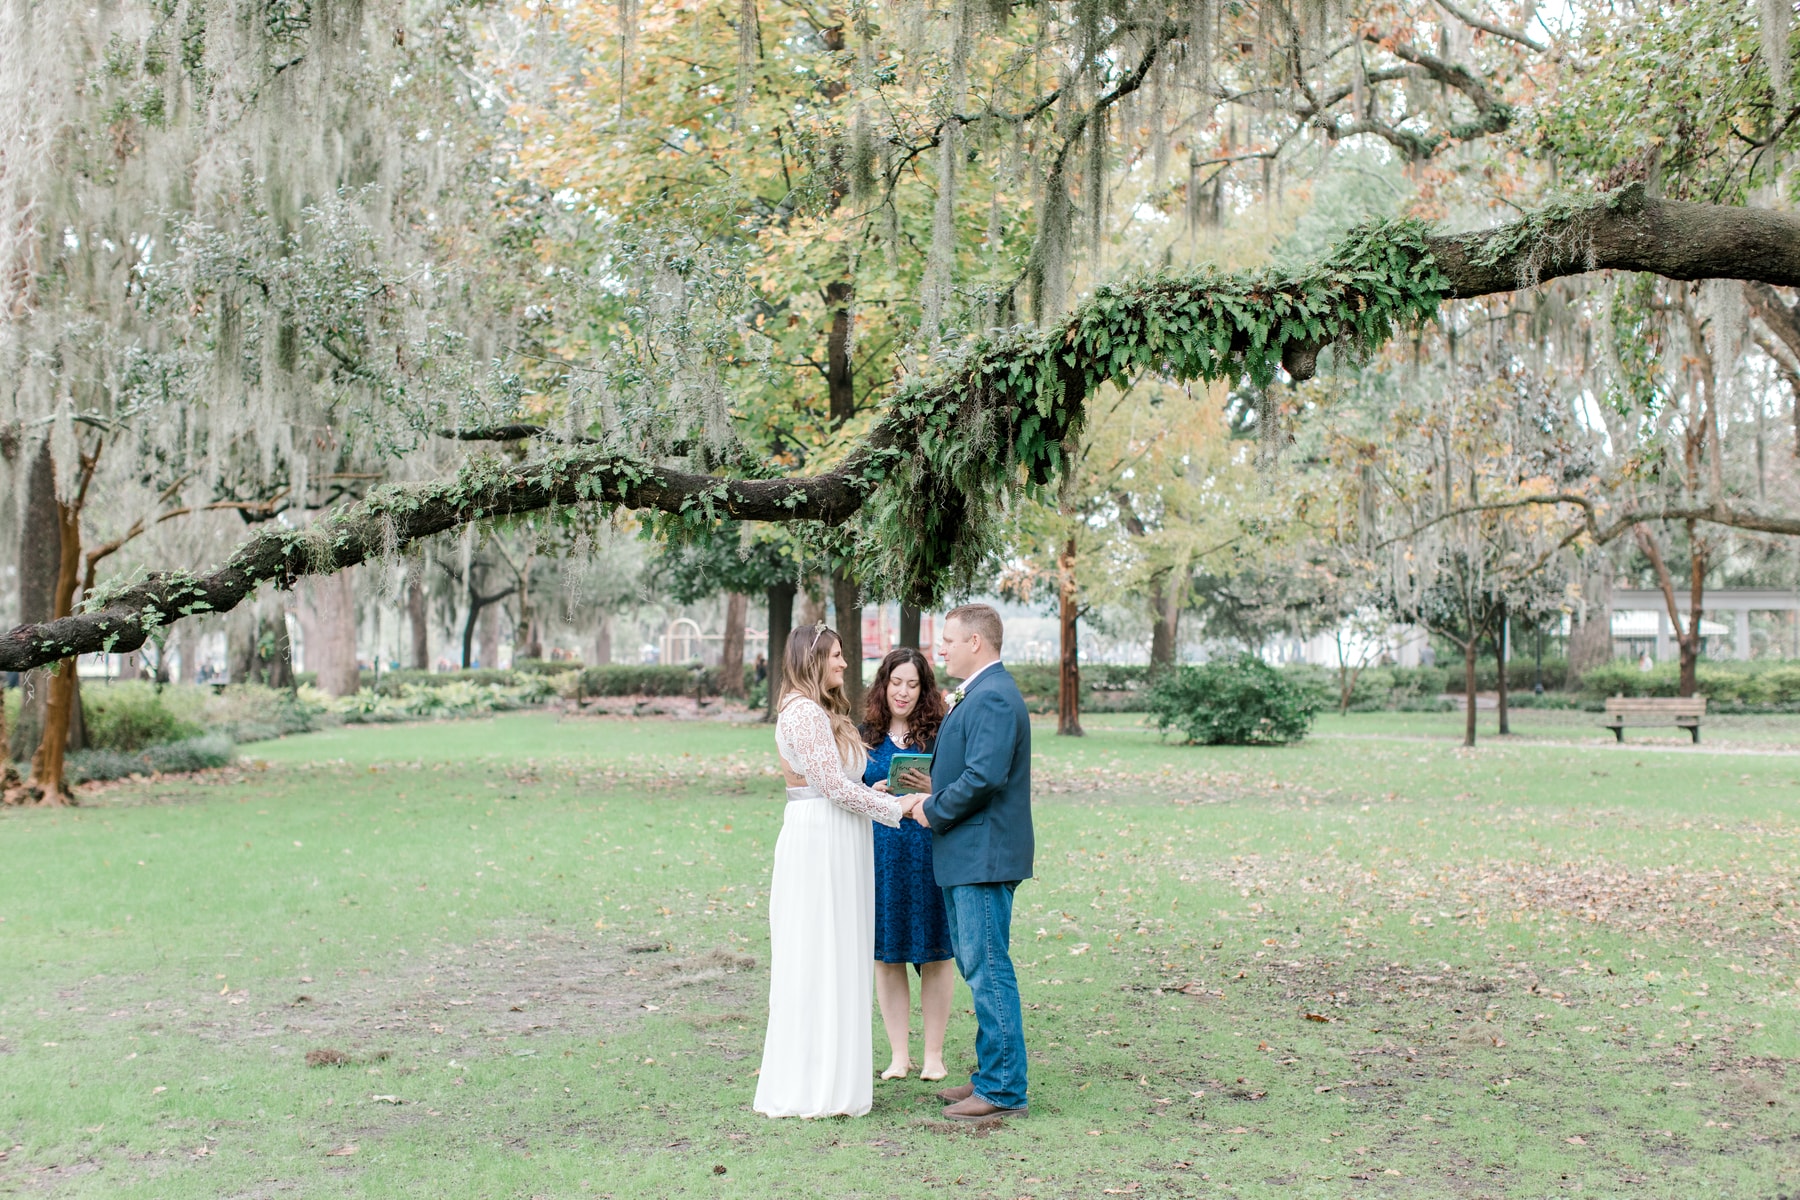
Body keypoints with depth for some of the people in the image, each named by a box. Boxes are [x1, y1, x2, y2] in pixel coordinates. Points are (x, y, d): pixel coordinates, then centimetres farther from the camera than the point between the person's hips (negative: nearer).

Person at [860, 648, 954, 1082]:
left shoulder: (940, 732, 1)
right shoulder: (865, 735, 8)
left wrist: (932, 789, -17)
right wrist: (872, 795, -7)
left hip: (930, 852, -2)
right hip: (879, 854, 2)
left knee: (934, 954, 3)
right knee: (886, 955, 6)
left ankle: (934, 1054, 15)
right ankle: (899, 1054, 18)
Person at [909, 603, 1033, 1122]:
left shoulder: (993, 698, -16)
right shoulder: (978, 694, 17)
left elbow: (985, 776, -25)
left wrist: (934, 810, -13)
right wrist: (936, 796, 6)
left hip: (983, 856, -11)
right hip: (968, 856, 11)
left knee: (988, 969, -5)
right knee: (979, 967, 16)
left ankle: (1003, 1090, 3)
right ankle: (992, 1075, 26)